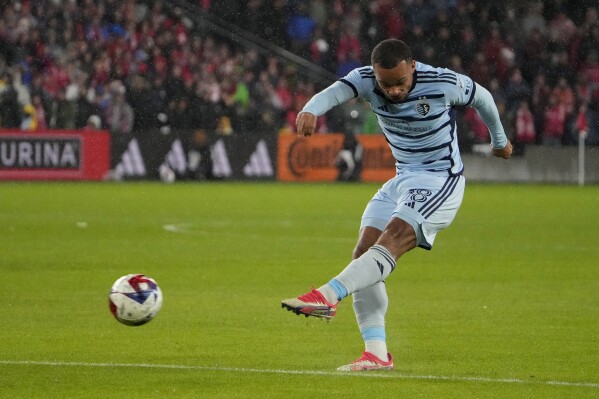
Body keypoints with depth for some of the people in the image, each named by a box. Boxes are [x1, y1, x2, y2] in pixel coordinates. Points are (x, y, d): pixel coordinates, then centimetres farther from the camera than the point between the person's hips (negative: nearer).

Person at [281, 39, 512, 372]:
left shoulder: (444, 84, -18)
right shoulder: (366, 79, -10)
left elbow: (482, 98, 3)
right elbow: (334, 92, -31)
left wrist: (499, 141, 21)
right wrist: (310, 110, -56)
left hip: (441, 180, -6)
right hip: (403, 179, 6)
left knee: (391, 241, -29)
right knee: (363, 253, -8)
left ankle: (328, 296, -44)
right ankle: (377, 353, -10)